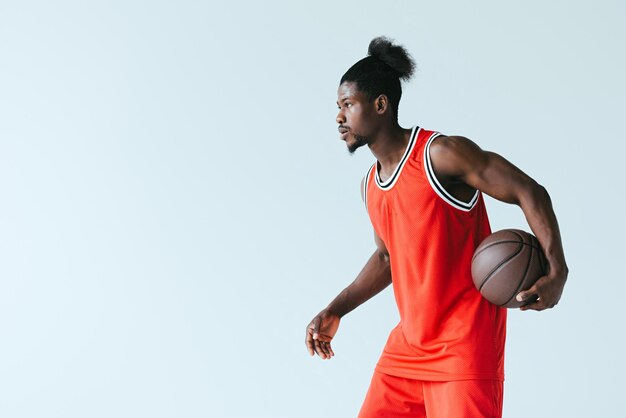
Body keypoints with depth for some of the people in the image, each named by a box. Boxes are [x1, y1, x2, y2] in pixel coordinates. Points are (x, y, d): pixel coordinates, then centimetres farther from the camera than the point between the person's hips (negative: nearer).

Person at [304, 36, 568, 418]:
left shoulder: (441, 153, -14)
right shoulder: (370, 186, 10)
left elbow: (529, 192, -14)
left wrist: (557, 272, -27)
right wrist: (335, 312, 19)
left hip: (464, 345, -8)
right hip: (409, 341, 8)